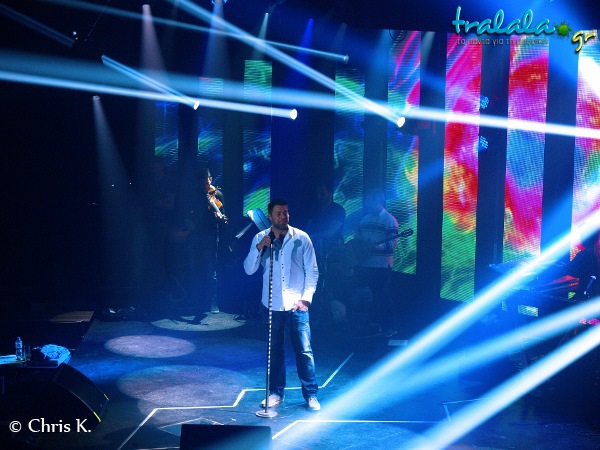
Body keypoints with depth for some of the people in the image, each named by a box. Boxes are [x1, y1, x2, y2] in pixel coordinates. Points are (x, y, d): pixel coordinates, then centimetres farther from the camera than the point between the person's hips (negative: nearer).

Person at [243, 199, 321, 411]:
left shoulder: (301, 238, -1)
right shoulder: (260, 238, 3)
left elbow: (312, 271, 2)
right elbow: (249, 269, -3)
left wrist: (306, 298, -6)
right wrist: (259, 248, -16)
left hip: (296, 304, -2)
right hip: (272, 304, 2)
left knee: (304, 350, -3)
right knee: (275, 350, 10)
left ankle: (311, 395, 9)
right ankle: (276, 392, 24)